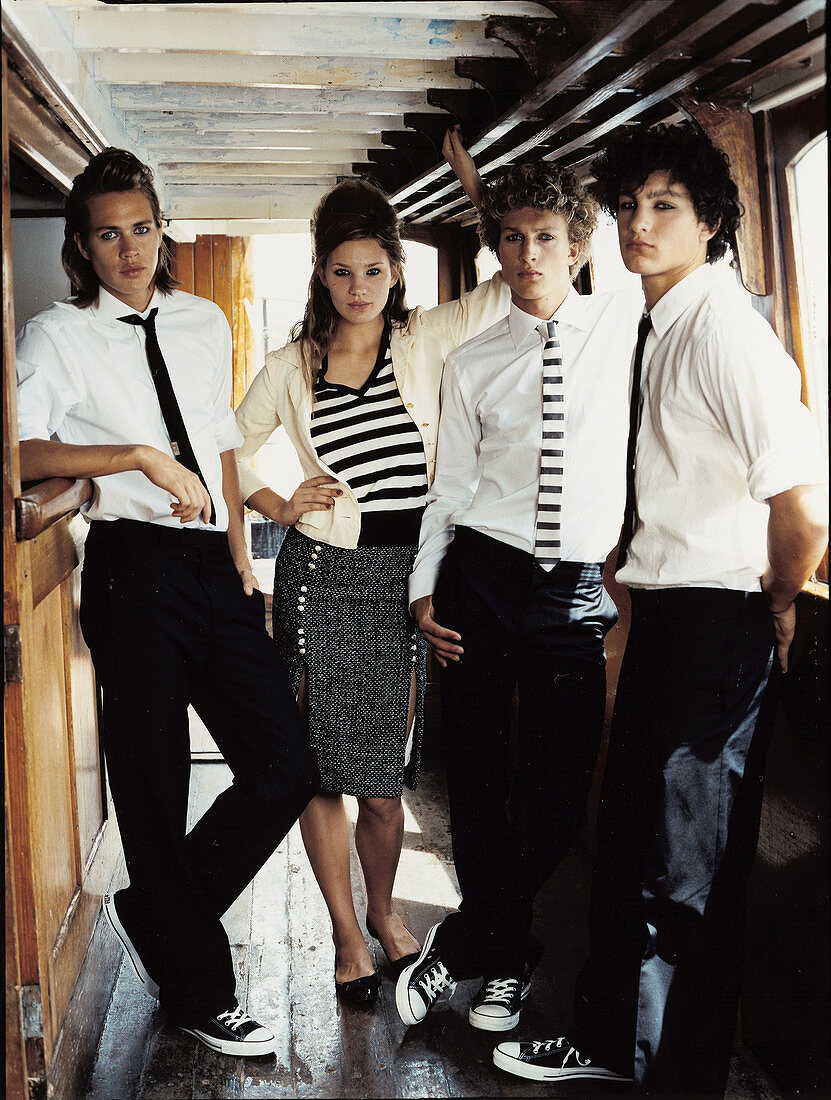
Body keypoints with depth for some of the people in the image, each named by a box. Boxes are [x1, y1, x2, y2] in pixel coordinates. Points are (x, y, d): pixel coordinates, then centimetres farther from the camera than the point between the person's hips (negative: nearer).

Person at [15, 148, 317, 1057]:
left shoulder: (206, 324, 14)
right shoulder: (58, 336, -1)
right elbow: (23, 453, -15)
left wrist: (243, 562, 12)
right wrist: (145, 456, -19)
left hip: (214, 566, 6)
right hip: (135, 567, -5)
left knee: (284, 768, 3)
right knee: (154, 783, 5)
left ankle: (153, 915, 25)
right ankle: (197, 991, 22)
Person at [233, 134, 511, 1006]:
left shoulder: (427, 339, 2)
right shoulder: (290, 368, 3)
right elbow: (227, 451, 13)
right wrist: (280, 508, -1)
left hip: (403, 579, 0)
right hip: (321, 578, 0)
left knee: (384, 777, 7)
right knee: (319, 768, 4)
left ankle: (384, 912, 33)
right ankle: (347, 935, 22)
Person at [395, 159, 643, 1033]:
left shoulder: (631, 328, 5)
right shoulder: (471, 365, 7)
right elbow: (450, 488, 9)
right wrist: (424, 591, 2)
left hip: (578, 590, -1)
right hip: (481, 577, 1)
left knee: (556, 795, 0)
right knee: (476, 778, 6)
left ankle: (464, 944, 22)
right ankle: (506, 956, 27)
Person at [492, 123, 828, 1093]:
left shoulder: (723, 329, -18)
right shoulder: (653, 328, 10)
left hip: (720, 624, -9)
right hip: (658, 611, 9)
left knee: (688, 870, 3)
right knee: (627, 835, 20)